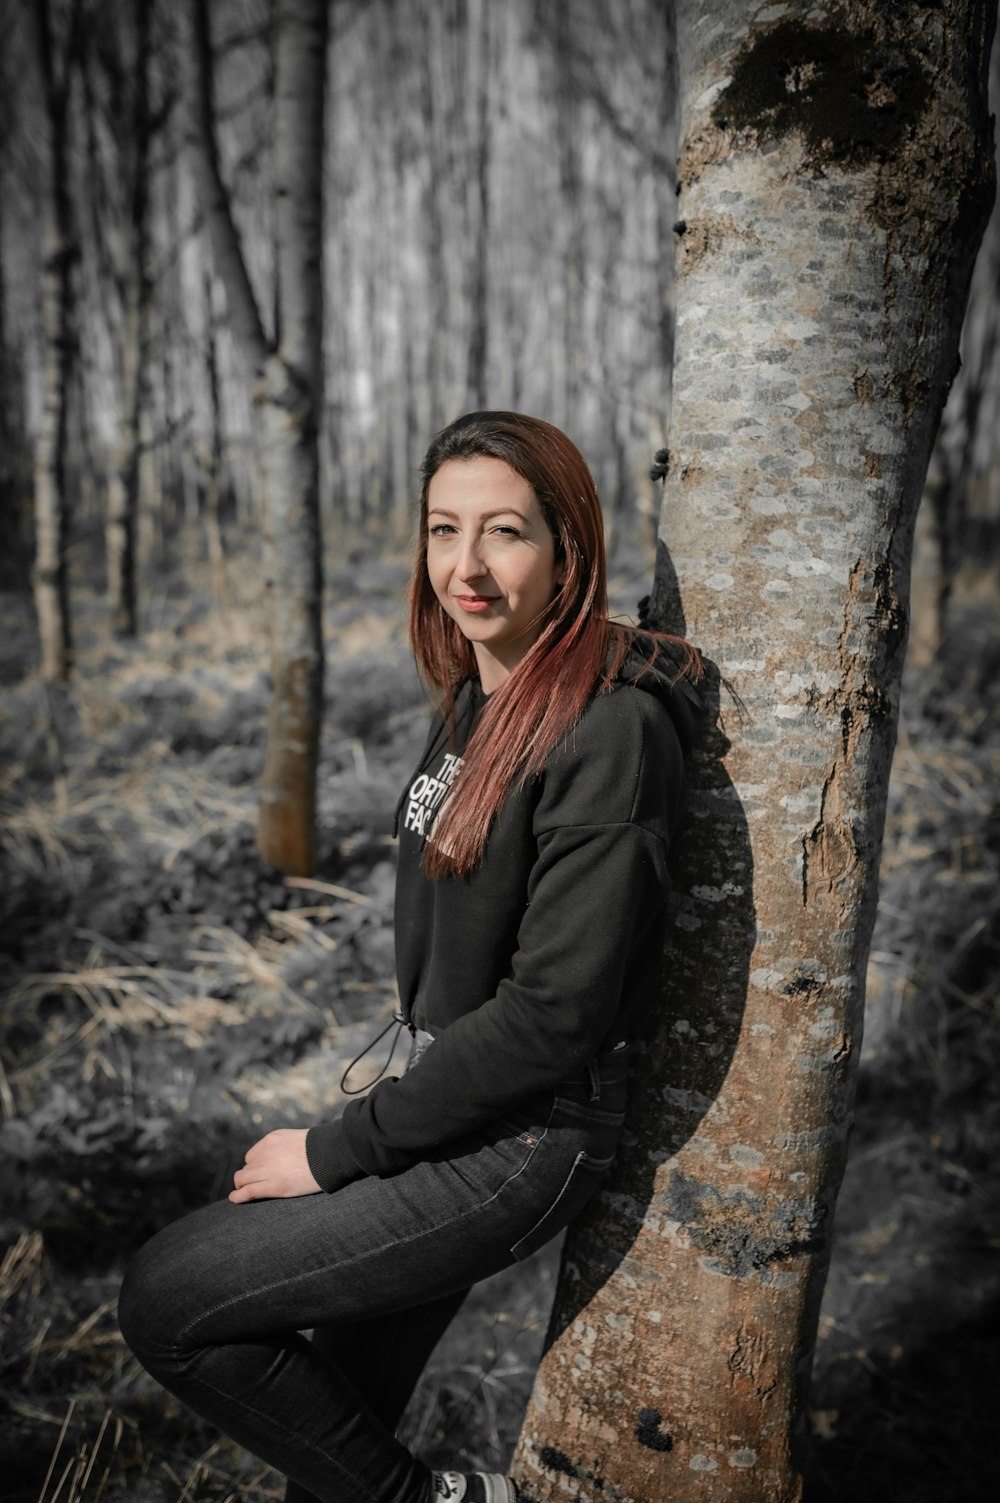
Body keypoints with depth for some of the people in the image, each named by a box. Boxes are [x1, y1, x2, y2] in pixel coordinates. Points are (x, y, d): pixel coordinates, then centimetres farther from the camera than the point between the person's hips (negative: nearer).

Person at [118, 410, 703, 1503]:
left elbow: (556, 1009, -25)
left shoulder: (609, 734, -23)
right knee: (345, 1398, 21)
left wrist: (340, 1149, -18)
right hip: (450, 1101, 8)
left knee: (163, 1300, -4)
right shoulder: (474, 698, 4)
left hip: (521, 1142, -8)